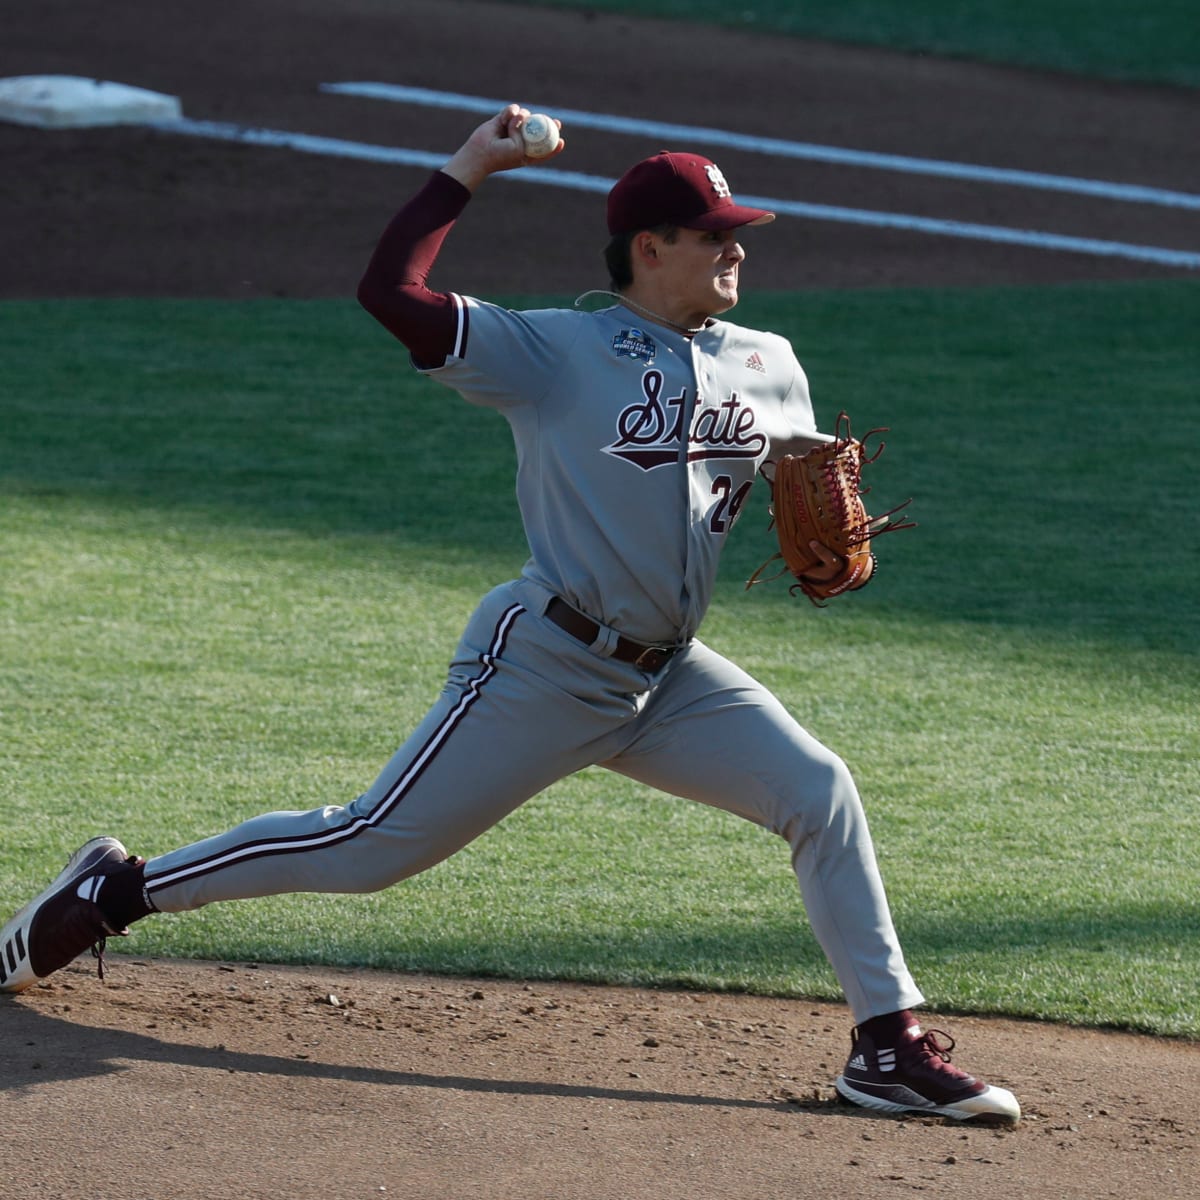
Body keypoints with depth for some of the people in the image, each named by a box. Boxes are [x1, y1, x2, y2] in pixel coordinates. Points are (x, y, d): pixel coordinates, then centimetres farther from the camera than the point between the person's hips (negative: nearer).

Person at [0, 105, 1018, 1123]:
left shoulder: (768, 367, 7)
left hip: (669, 680, 6)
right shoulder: (552, 351, -11)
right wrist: (467, 169, -14)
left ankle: (890, 1044, -1)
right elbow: (389, 291, -18)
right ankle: (120, 890, 12)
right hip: (543, 668, -6)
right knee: (371, 848, -3)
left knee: (821, 793, -8)